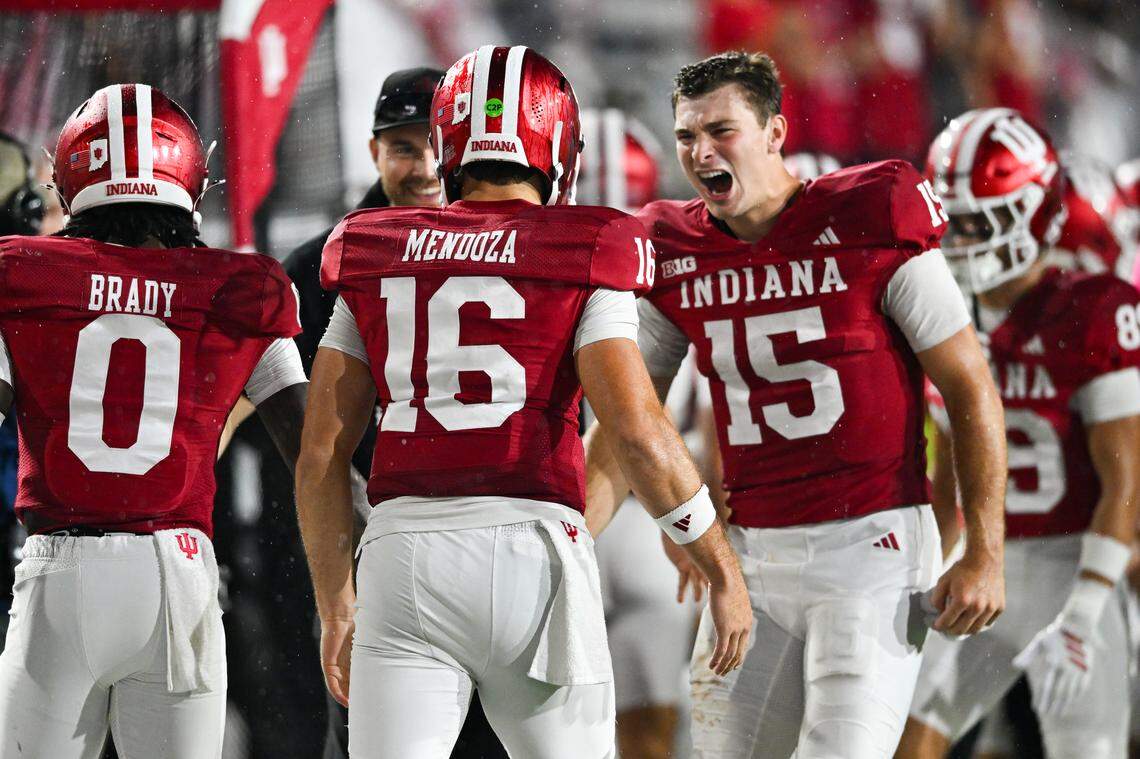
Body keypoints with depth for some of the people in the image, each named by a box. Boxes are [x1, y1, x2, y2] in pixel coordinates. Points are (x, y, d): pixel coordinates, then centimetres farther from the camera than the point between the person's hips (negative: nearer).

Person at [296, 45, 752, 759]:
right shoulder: (582, 260, 1)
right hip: (532, 560, -2)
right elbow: (639, 431, -9)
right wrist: (724, 569, 1)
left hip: (404, 557, 2)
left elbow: (322, 452, 10)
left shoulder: (373, 258, 11)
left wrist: (335, 608, 18)